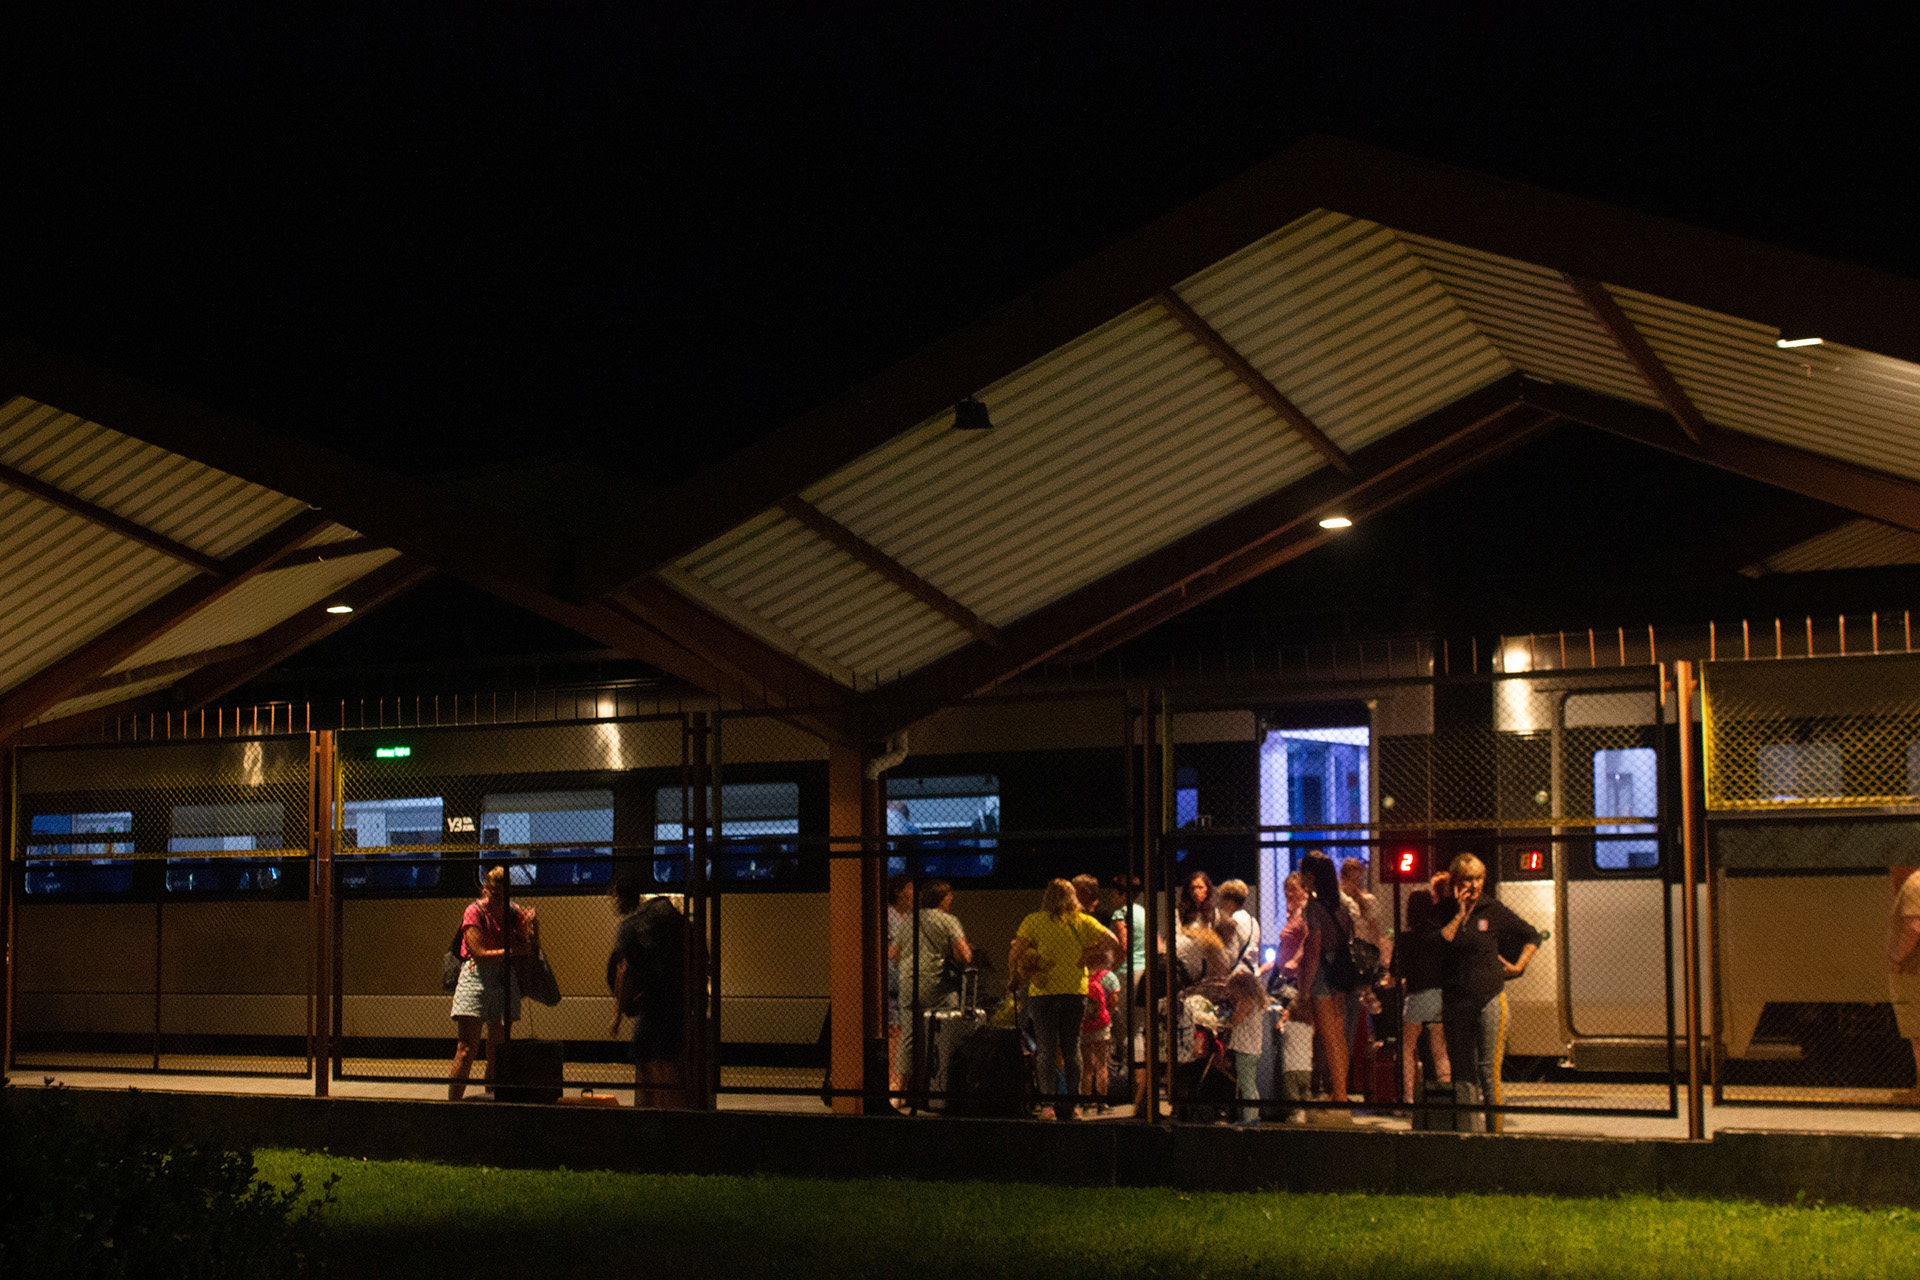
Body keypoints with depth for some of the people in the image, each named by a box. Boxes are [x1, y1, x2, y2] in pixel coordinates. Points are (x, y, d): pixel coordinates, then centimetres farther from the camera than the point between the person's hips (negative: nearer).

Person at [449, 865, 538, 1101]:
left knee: (497, 1054, 6)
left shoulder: (514, 914, 9)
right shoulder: (475, 911, -3)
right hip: (476, 978, -4)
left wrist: (533, 925, -6)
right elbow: (480, 953, -12)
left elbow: (532, 950, 10)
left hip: (505, 982, 5)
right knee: (467, 1050, -11)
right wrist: (513, 952, -15)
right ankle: (452, 1103, -11)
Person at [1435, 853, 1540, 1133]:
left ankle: (1494, 1130, -5)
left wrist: (1518, 966, 5)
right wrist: (1459, 914, -9)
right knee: (1461, 1071, 4)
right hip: (1455, 1002, 3)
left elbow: (1532, 937, 13)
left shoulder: (1494, 912, 2)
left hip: (1490, 997, -3)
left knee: (1489, 1069, -8)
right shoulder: (1445, 913, 7)